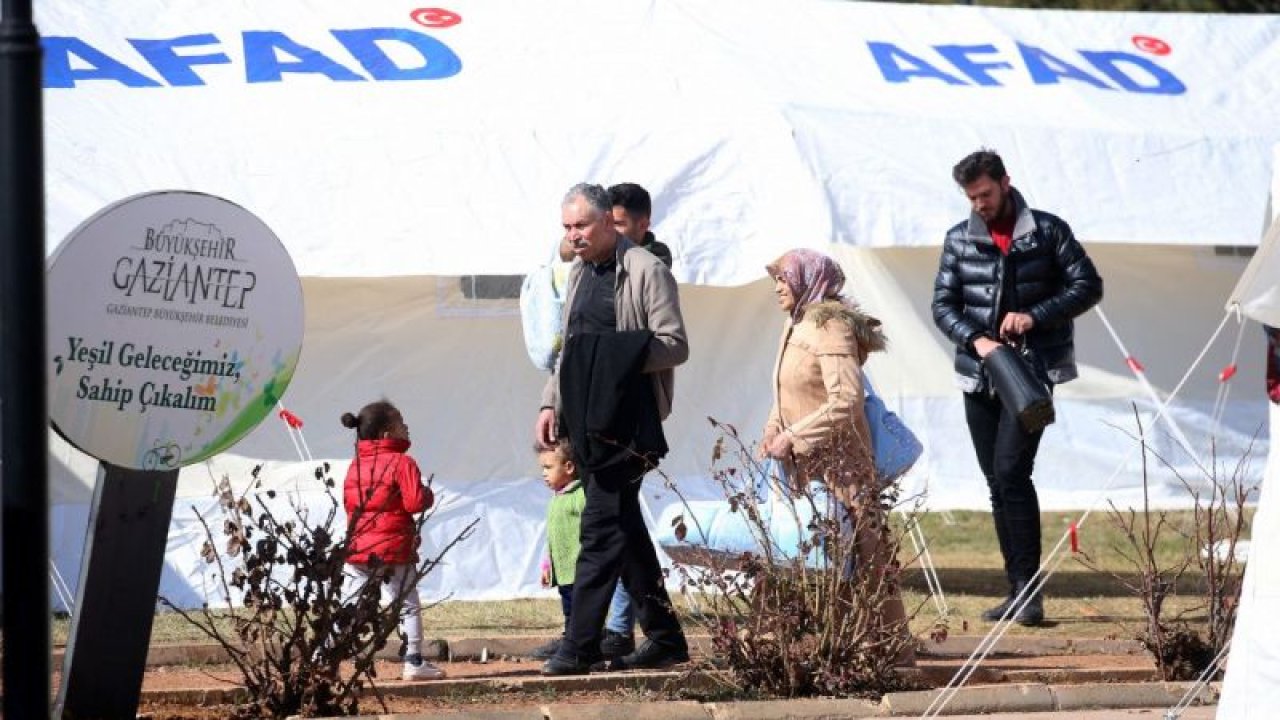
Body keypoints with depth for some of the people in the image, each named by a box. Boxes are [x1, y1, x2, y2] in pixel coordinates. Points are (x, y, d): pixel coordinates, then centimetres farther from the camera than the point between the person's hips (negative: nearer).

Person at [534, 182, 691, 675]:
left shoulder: (646, 272, -7)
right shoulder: (579, 273, 18)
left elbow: (675, 346, -11)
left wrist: (618, 356, -23)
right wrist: (551, 403, 13)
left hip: (626, 422, -8)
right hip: (586, 421, 8)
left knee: (601, 525, -11)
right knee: (624, 528, 11)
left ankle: (579, 646, -12)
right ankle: (664, 638, 18)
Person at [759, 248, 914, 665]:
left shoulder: (830, 328, -13)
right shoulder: (795, 327, 15)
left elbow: (846, 400, -23)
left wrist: (793, 437, -21)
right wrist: (771, 436, 10)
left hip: (840, 463, -9)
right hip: (804, 467, 9)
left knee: (866, 552, -7)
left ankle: (896, 643, -3)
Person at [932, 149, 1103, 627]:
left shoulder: (1048, 231, 0)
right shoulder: (959, 240, 8)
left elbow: (1088, 286, -1)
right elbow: (943, 305, 6)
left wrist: (1036, 316, -15)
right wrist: (976, 339, -13)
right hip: (979, 376, 5)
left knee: (1011, 471, -18)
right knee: (997, 483, 6)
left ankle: (1029, 588, -16)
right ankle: (1019, 590, 13)